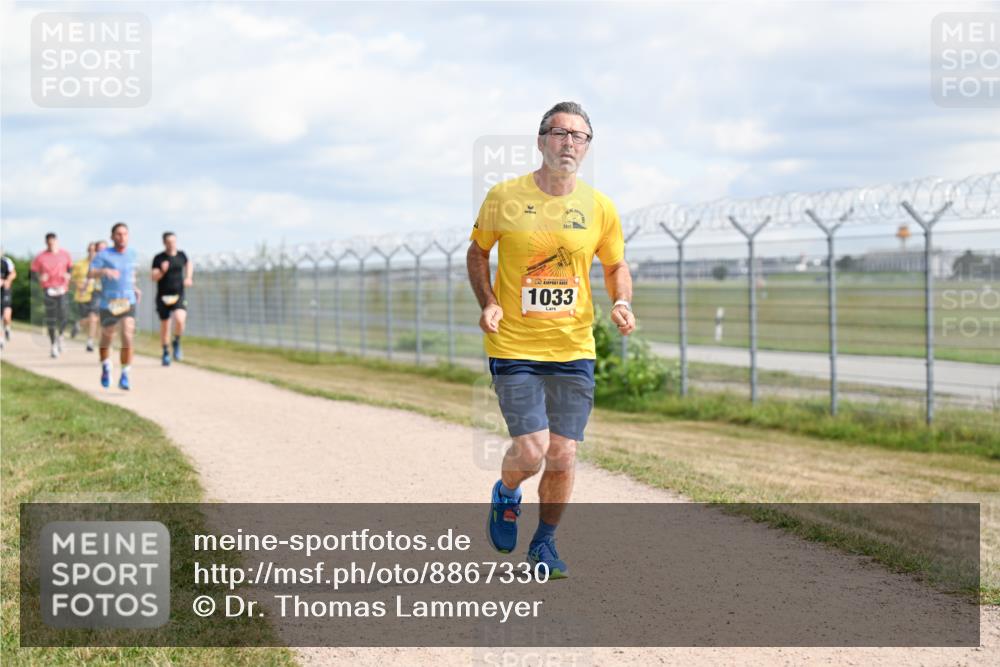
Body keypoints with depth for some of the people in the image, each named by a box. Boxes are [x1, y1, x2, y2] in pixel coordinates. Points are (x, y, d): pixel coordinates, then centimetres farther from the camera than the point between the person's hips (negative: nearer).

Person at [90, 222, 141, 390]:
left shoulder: (131, 253, 8)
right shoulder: (104, 255, -7)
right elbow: (91, 273, -19)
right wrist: (105, 271, -38)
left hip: (128, 302, 2)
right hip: (108, 303, -2)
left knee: (127, 337, -16)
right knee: (106, 338, 14)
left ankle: (125, 376, -11)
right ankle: (106, 368, 41)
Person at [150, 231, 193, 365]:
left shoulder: (181, 255, 4)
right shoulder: (159, 258, -5)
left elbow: (189, 263, 26)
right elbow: (154, 278, -11)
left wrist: (189, 277, 14)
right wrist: (162, 271, -28)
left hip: (178, 295, 1)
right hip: (163, 296, -1)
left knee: (180, 319, -24)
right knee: (165, 325, 6)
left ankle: (177, 343, 3)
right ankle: (166, 353, 25)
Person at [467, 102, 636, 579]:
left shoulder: (599, 207, 2)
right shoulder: (504, 197, -4)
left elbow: (616, 266, 15)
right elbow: (477, 252, 9)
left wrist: (622, 303, -5)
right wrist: (488, 303, -6)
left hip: (574, 351, 2)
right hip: (514, 348, -2)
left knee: (562, 457, 3)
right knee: (531, 450, -12)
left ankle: (544, 543, 27)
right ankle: (506, 494, 24)